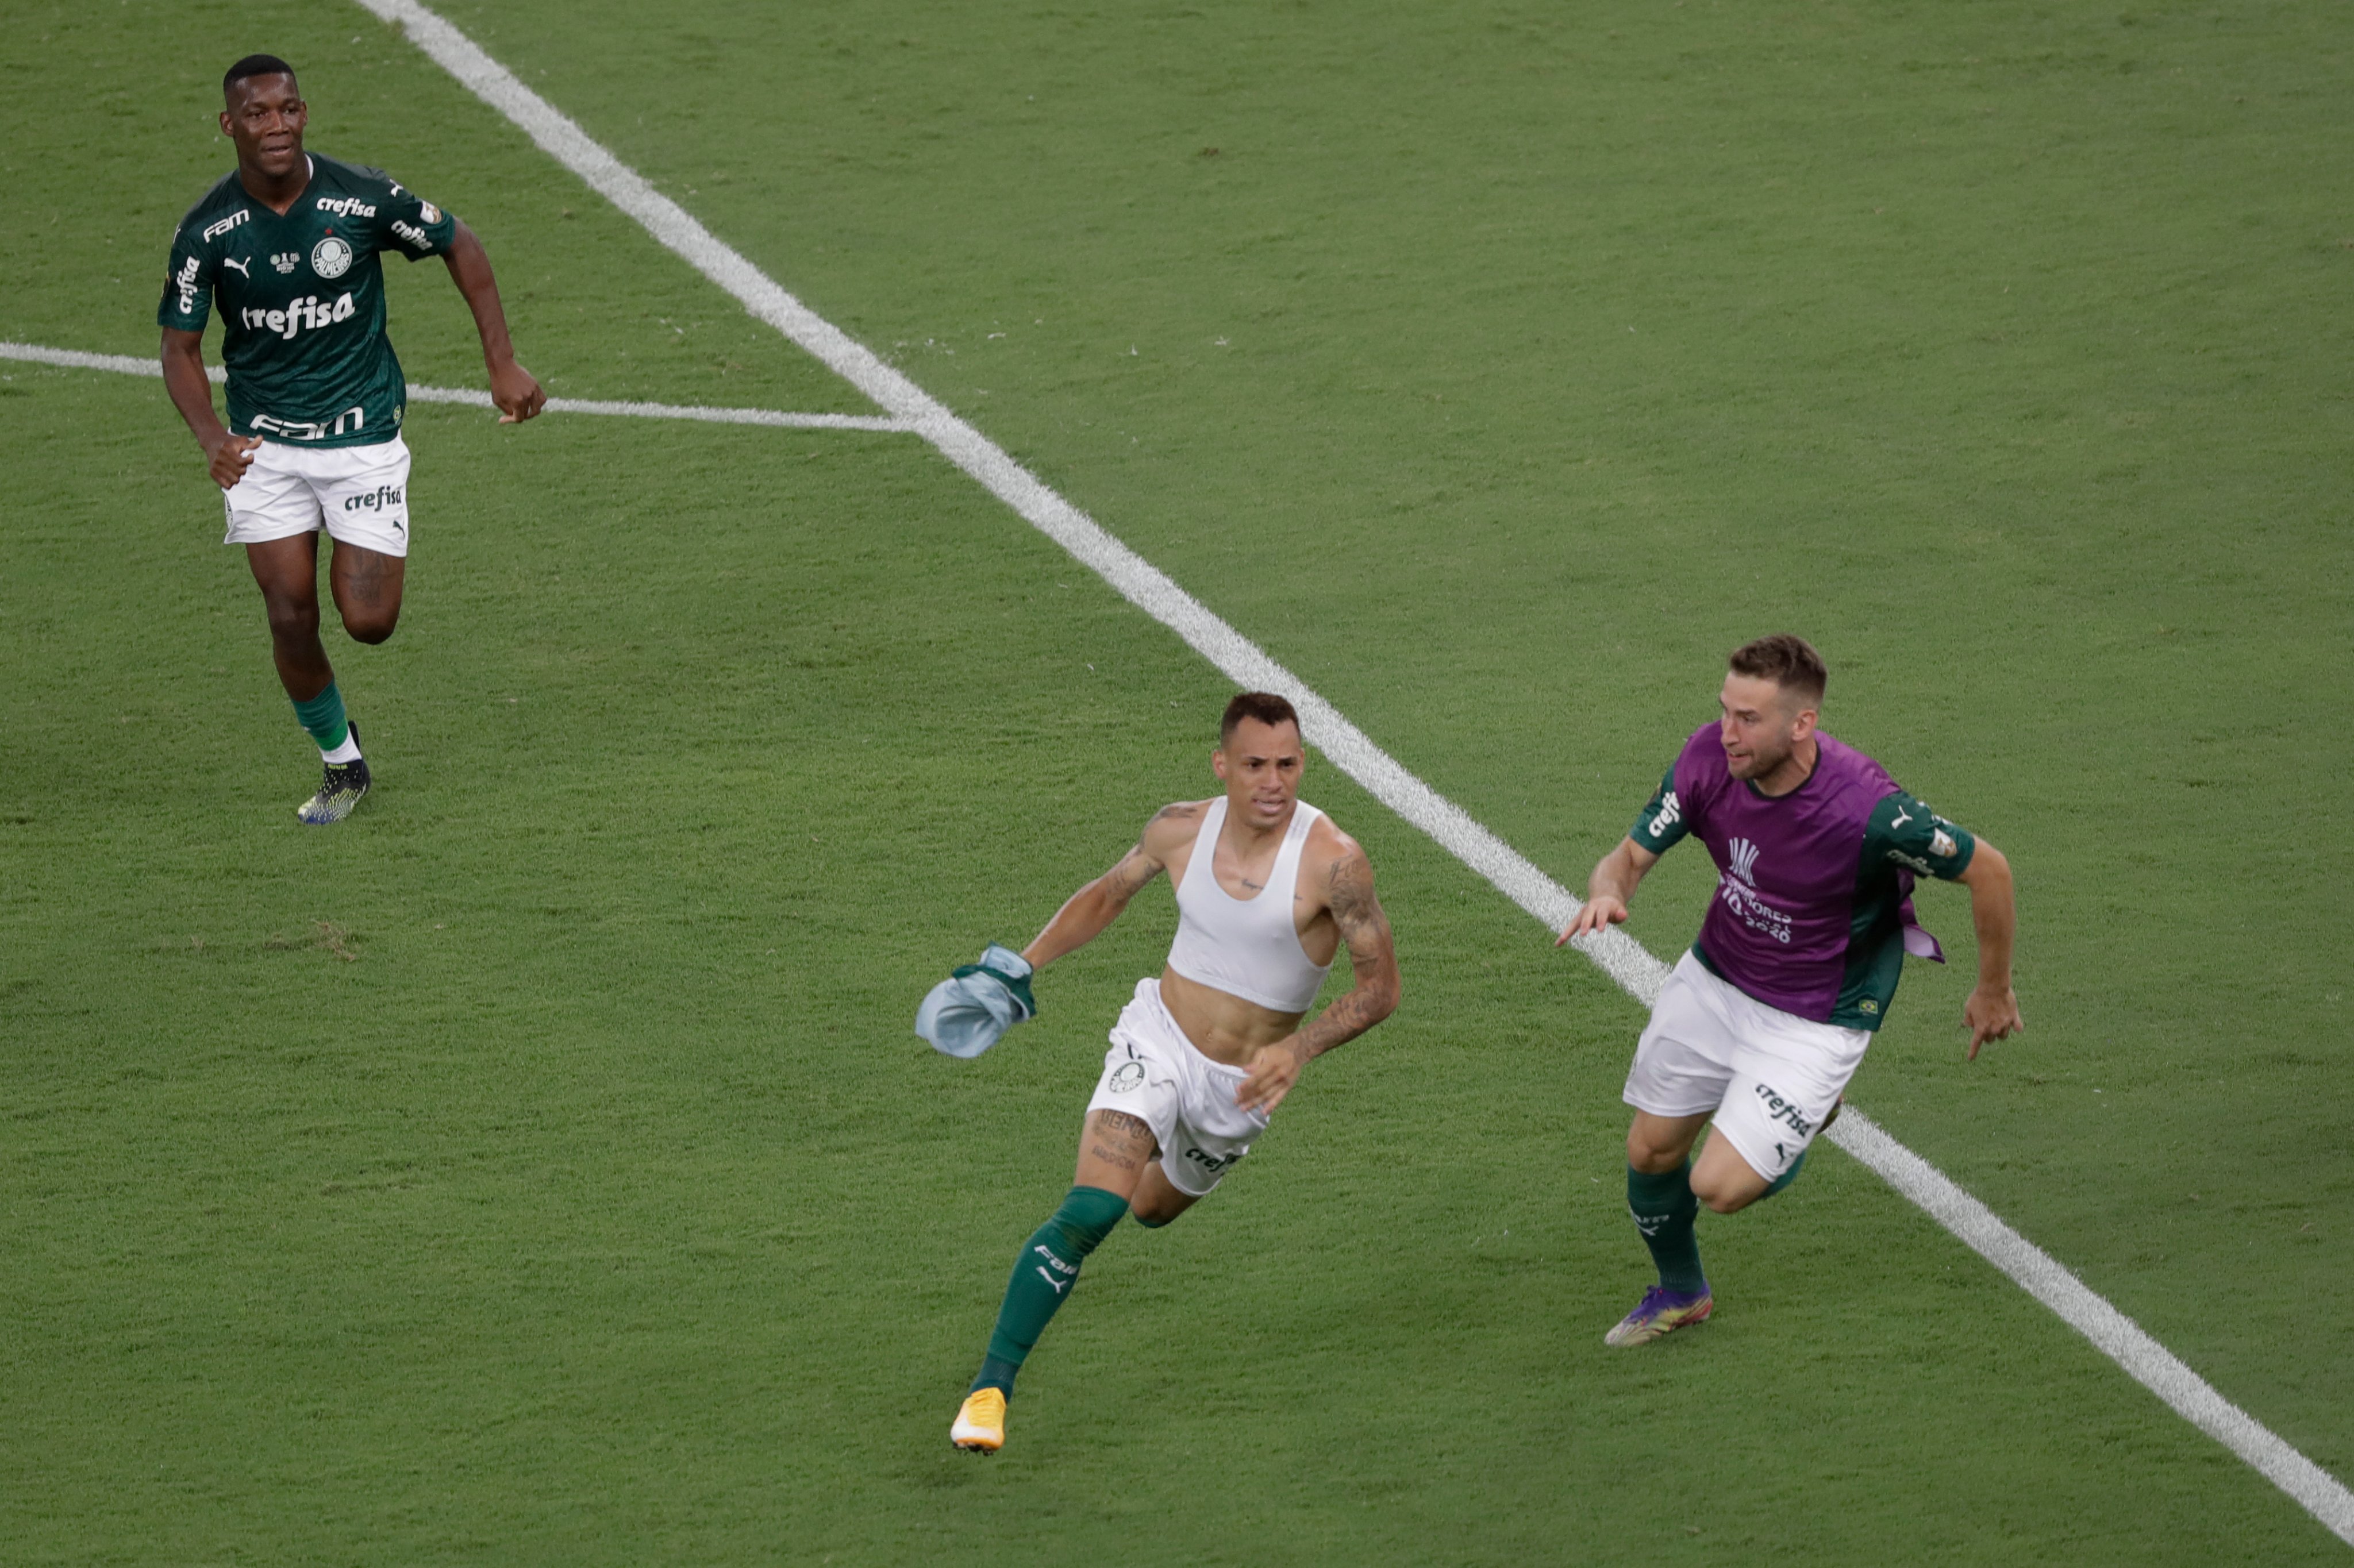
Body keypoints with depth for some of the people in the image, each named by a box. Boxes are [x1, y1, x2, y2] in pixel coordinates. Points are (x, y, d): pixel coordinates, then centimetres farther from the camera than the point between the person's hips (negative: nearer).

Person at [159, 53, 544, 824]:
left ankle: (364, 563, 32)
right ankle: (341, 762, 21)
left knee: (369, 621, -6)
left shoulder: (362, 197, -15)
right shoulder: (206, 230, -12)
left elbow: (460, 245, 1)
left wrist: (503, 364, -2)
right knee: (290, 617, -4)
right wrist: (210, 435, -23)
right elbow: (181, 347, -4)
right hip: (263, 445, 1)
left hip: (363, 436, -1)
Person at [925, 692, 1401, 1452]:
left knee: (1154, 1207, 25)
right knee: (1089, 1213, -21)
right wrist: (1021, 966, 7)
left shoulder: (1332, 862, -22)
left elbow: (1381, 985, -15)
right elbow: (1109, 892, 11)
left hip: (1241, 1086, 0)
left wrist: (1298, 1049, -27)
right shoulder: (1181, 830, -11)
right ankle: (990, 1388, -17)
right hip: (1158, 1040, 0)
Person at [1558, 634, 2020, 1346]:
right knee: (1651, 1152, 13)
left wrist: (1994, 992, -5)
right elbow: (1633, 854, -8)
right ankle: (1679, 1291, 43)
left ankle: (1805, 1121, 21)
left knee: (1721, 1186, -12)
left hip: (1814, 1017, -5)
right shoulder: (1708, 758, -20)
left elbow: (1987, 869, -19)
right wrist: (1606, 893, -34)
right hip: (1714, 978, 5)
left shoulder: (1867, 809, -34)